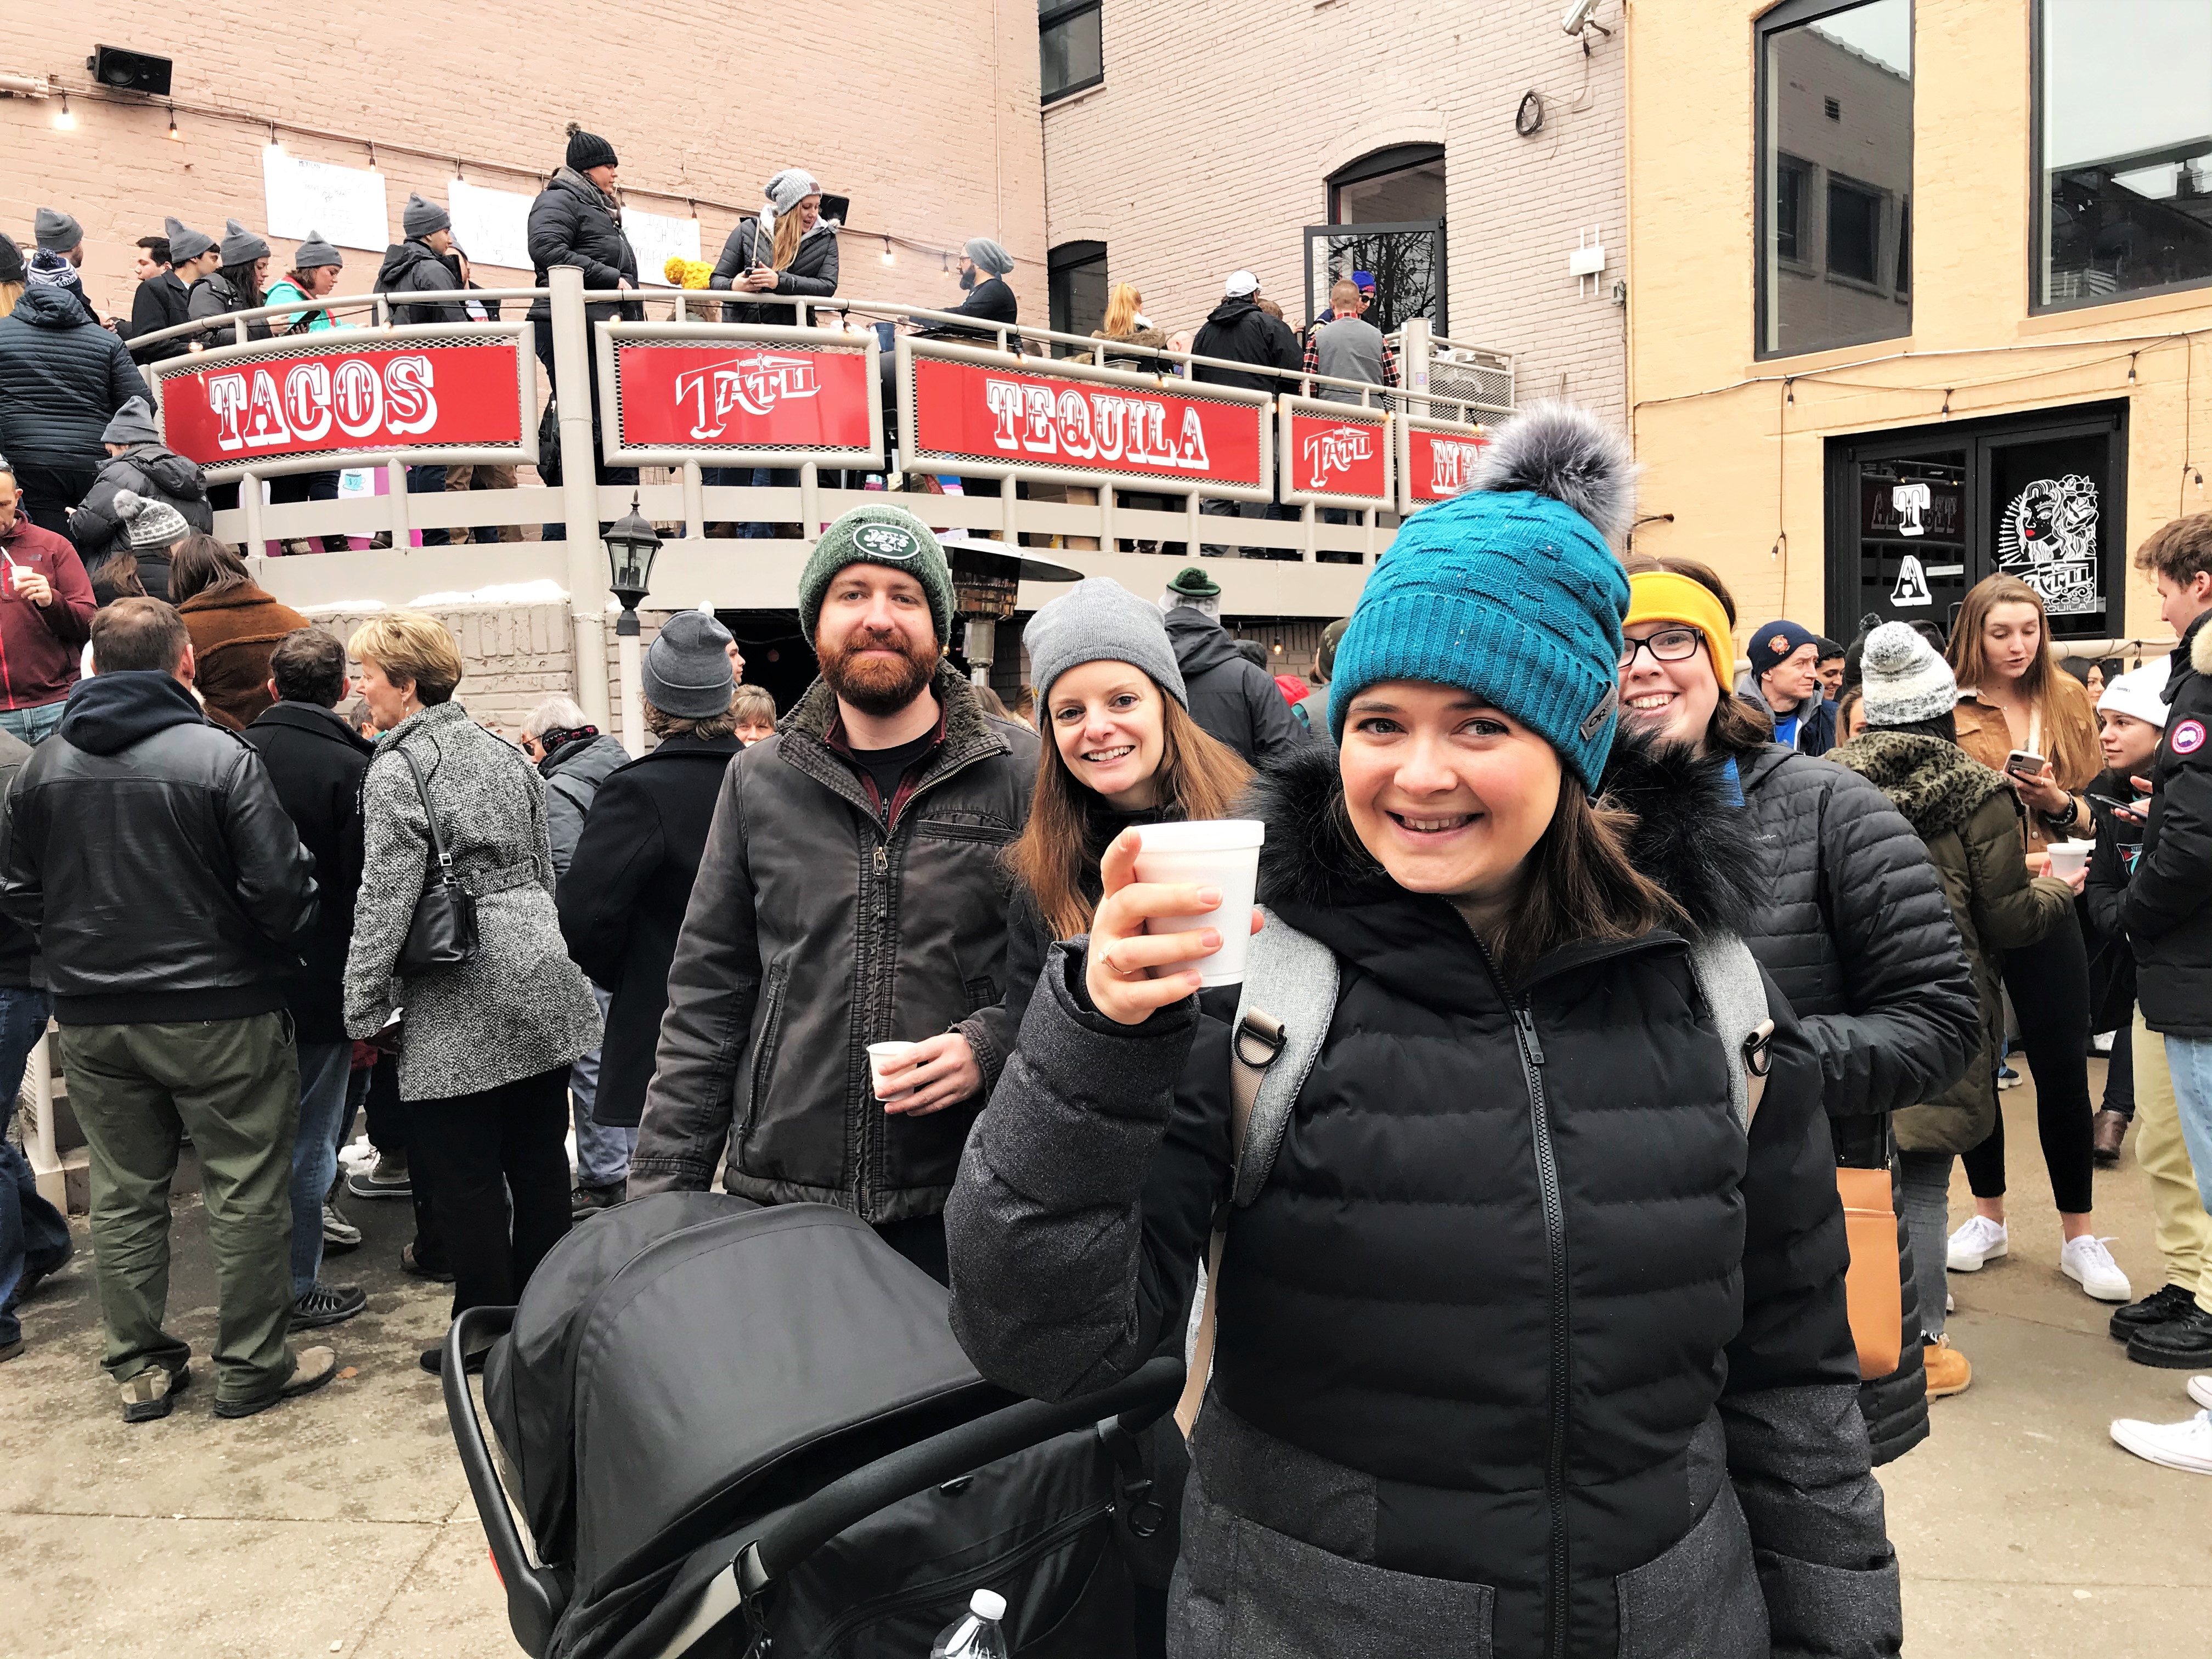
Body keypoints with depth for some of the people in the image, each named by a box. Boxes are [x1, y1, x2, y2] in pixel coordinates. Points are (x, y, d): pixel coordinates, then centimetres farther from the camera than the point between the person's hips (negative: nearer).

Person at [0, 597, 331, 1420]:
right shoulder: (221, 756, -15)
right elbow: (280, 889, -17)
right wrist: (279, 950, 3)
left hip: (91, 1018, 5)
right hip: (217, 1013, -5)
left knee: (124, 1196, 15)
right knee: (247, 1192, 6)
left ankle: (139, 1368, 25)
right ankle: (251, 1367, 15)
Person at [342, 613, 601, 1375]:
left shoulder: (395, 770, -9)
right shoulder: (504, 752, 11)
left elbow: (387, 899, -13)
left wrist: (363, 1010, -7)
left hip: (461, 1005, -7)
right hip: (544, 985, 7)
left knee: (465, 1176, 5)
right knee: (539, 1160, 13)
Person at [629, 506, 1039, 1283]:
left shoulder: (1021, 774, -3)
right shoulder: (758, 781, 5)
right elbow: (709, 994, 8)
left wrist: (991, 1045, -15)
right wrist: (661, 1190, 4)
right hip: (778, 1197, 2)